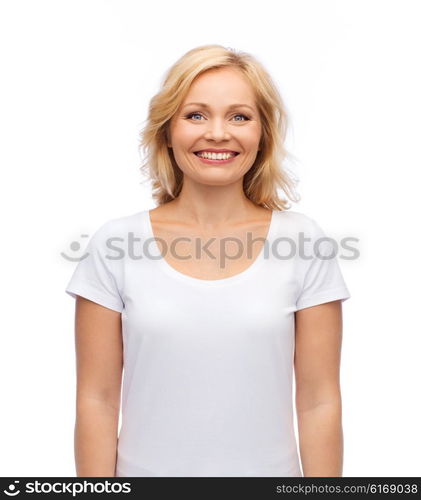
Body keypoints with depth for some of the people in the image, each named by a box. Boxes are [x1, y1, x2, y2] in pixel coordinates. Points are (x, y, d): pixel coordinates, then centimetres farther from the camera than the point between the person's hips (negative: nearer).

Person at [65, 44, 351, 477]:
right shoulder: (114, 244, -9)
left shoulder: (305, 243, -8)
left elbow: (319, 402, -6)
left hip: (268, 471, 0)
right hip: (146, 469, 0)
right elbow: (97, 399, -6)